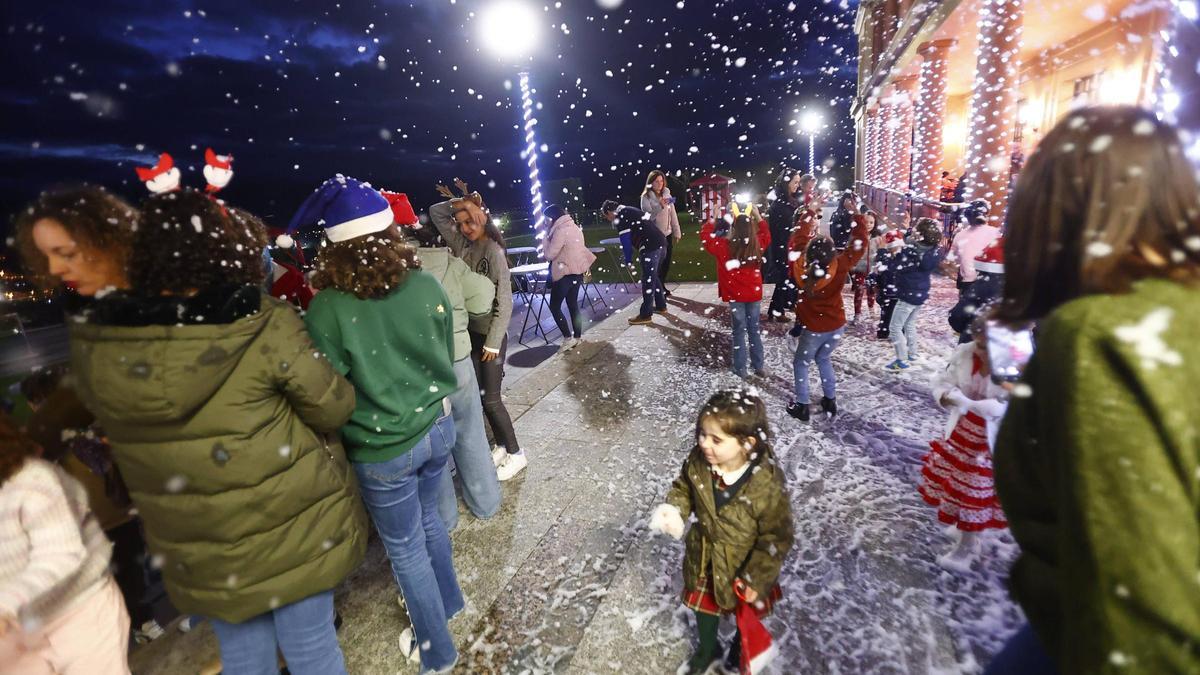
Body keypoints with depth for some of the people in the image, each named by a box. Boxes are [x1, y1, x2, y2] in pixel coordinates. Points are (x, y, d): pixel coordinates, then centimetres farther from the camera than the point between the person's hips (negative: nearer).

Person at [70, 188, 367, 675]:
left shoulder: (94, 346, -11)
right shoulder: (265, 326, -24)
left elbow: (113, 429, 5)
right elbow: (333, 409, -14)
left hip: (198, 547, 4)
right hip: (293, 526, -3)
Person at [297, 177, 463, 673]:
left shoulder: (327, 309, -21)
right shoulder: (426, 285, -10)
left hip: (383, 449, -4)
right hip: (438, 427, 5)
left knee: (405, 549, 18)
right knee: (428, 520, 29)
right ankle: (448, 601, 52)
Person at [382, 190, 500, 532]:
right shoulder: (449, 261, -9)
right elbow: (481, 302, -3)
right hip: (457, 360, 2)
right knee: (470, 434, 19)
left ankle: (444, 515, 34)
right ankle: (485, 503, 36)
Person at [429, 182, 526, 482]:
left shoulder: (494, 251, -16)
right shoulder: (462, 244, 3)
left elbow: (504, 302, -18)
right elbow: (435, 213, 12)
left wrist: (493, 342, -17)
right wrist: (457, 203, -4)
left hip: (490, 335, -7)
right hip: (469, 332, 7)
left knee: (491, 398, -1)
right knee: (480, 395, 13)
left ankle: (515, 454, 17)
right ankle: (501, 446, 30)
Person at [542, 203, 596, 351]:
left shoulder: (560, 230, -17)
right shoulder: (573, 227, 13)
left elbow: (550, 255, -16)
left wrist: (546, 239, -5)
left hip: (565, 273, -9)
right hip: (577, 271, 9)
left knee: (554, 306, -1)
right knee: (573, 304, 14)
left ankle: (568, 338, -5)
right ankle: (577, 337, 17)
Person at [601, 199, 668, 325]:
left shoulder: (619, 217, -4)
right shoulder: (629, 211, 24)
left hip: (651, 246, -9)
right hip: (660, 242, 10)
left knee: (648, 279, -4)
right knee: (653, 276, 22)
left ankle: (645, 315, 1)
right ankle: (661, 306, 32)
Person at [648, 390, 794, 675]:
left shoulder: (768, 483, -35)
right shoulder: (697, 462, -24)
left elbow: (776, 538, -23)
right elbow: (683, 489, -3)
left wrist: (756, 579, -18)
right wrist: (672, 510, -23)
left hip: (745, 563, -3)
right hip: (704, 555, 3)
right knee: (704, 603, 28)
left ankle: (739, 651, 62)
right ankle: (707, 648, 60)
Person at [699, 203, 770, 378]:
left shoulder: (725, 246, -16)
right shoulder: (758, 244, -4)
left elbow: (705, 235, -3)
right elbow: (766, 234, 20)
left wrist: (714, 220, 5)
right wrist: (757, 216, 19)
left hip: (735, 295, -3)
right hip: (754, 293, 3)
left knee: (740, 331, 7)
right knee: (754, 329, 15)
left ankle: (740, 369, 14)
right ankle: (758, 366, 24)